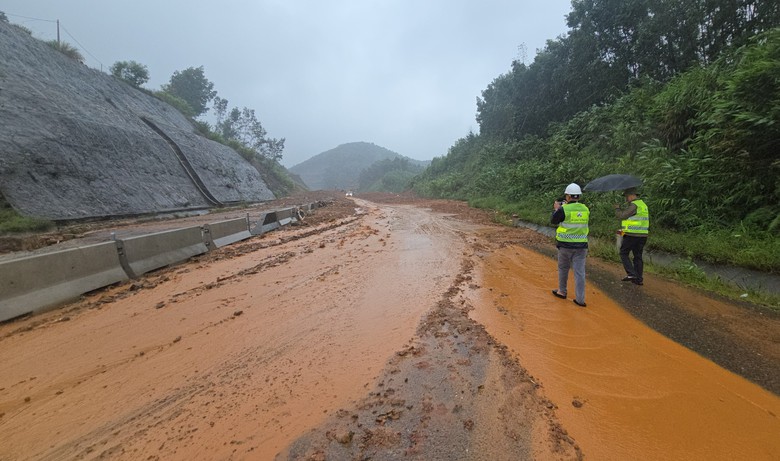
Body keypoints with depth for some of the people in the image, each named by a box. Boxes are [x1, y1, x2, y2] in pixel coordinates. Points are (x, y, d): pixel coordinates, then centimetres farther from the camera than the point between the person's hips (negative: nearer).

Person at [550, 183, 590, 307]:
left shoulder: (564, 209, -14)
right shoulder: (585, 209, 2)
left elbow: (553, 220, 0)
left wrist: (556, 209, 15)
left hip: (565, 245, -3)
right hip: (581, 245, 3)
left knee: (563, 268, 17)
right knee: (579, 272, 4)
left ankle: (562, 292, 30)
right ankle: (580, 299, 4)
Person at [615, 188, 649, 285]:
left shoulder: (634, 205, -14)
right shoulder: (643, 204, 17)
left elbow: (622, 216, -18)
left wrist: (617, 208, 0)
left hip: (631, 235, -8)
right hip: (643, 235, 8)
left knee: (624, 253, 3)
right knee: (638, 256, 11)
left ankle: (631, 274, -7)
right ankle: (639, 279, 12)